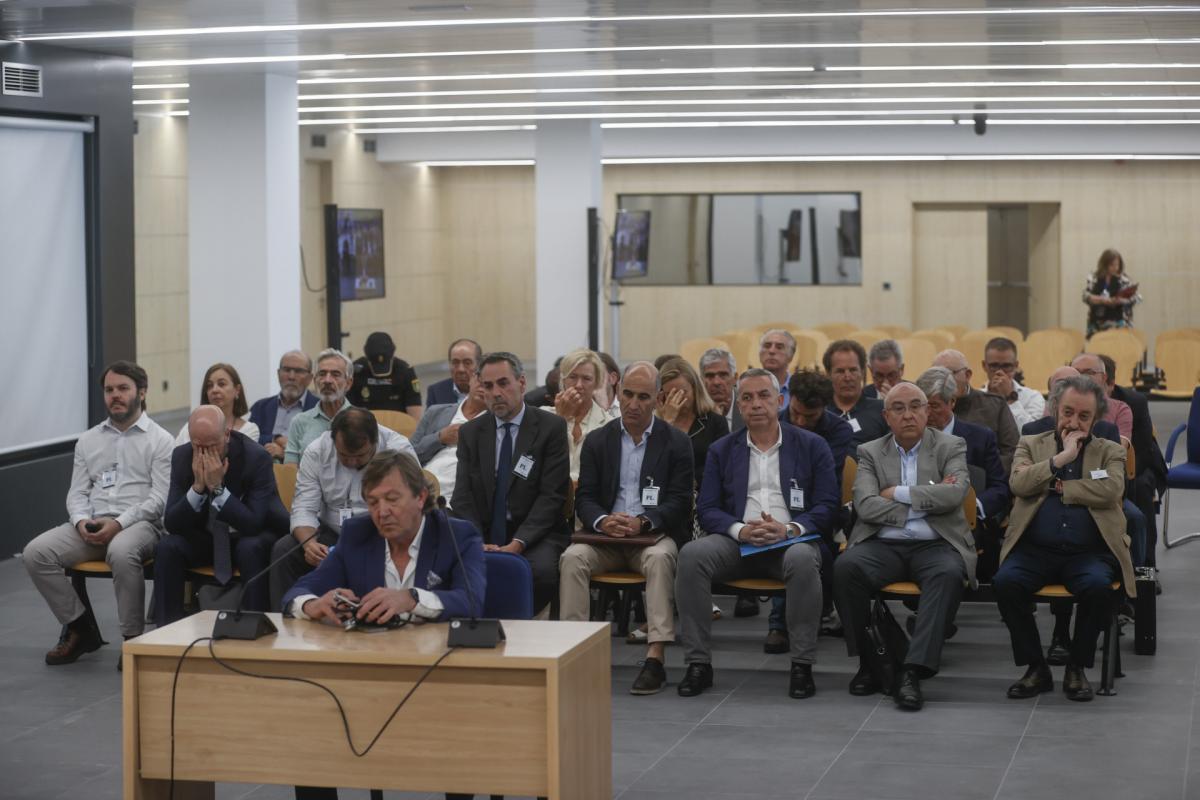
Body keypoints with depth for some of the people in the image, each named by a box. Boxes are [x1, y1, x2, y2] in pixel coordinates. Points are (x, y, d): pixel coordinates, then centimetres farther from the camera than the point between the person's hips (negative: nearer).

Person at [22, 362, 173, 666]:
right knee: (36, 553, -19)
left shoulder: (159, 440, 3)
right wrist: (82, 521, -8)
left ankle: (133, 637, -24)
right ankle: (80, 628, -5)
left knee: (121, 552, -41)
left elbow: (161, 496, -7)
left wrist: (119, 523, -20)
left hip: (139, 523, -5)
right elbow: (77, 492, 15)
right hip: (92, 525, 5)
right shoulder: (88, 440, 19)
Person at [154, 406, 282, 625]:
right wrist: (198, 486, -29)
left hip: (250, 538, -3)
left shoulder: (256, 457, -22)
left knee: (251, 549, -36)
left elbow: (254, 523, -29)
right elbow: (171, 523, -14)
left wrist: (218, 488, -35)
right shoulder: (182, 456, -11)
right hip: (205, 537, 4)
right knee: (167, 548, -23)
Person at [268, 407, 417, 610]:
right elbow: (304, 508, -6)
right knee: (283, 550, -21)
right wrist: (309, 543, -29)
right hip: (331, 535, 3)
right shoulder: (316, 452, -4)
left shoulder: (399, 451, -13)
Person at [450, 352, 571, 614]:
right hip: (482, 534, 2)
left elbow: (552, 495, -7)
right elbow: (463, 496, 5)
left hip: (534, 534, -2)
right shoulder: (470, 433, 11)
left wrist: (518, 543, -18)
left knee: (541, 571, -34)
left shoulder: (551, 427, 0)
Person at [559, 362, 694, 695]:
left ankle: (655, 658, -40)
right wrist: (602, 521, -17)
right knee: (572, 557, -28)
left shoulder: (675, 442, 5)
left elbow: (679, 501, -2)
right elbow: (584, 498, 7)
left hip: (654, 534, -2)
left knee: (660, 558, -36)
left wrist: (643, 523, -20)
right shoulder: (597, 441, 12)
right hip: (606, 534, 2)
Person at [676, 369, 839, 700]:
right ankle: (698, 663, -22)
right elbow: (707, 508, 8)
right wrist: (740, 530, -13)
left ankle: (802, 665, -25)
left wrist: (789, 529, -17)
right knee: (691, 555, -29)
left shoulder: (812, 446, 9)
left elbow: (827, 506, 2)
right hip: (738, 542, 2)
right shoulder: (722, 450, 15)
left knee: (802, 560, -38)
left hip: (791, 540, -2)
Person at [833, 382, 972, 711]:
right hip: (883, 545, 1)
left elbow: (954, 494, -11)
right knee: (845, 567, -30)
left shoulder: (951, 447, 9)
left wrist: (898, 493, -8)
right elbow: (865, 506, -5)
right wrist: (925, 502, -8)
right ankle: (868, 661, -14)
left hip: (934, 545, -1)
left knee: (948, 574, -36)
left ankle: (913, 672, -38)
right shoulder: (870, 453, 12)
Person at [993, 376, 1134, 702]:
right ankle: (1036, 668, -13)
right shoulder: (1031, 445, 18)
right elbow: (1019, 484, -3)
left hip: (1088, 552, -1)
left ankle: (1077, 668, -11)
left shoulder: (1110, 452, 17)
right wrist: (1062, 457, -5)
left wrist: (1060, 487, -4)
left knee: (1098, 587, -34)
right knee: (1005, 582, -30)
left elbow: (1111, 489, -6)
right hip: (1035, 550, 1)